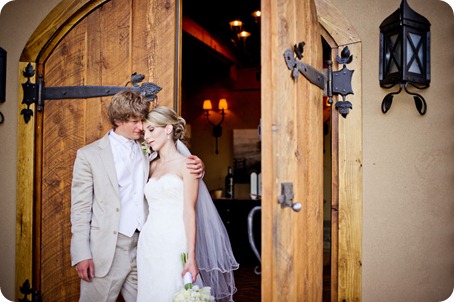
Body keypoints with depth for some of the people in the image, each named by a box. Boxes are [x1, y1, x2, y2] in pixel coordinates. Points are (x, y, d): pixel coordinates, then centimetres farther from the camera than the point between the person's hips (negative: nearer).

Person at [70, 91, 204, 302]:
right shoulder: (89, 155, -1)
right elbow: (80, 208, -2)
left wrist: (196, 169, -7)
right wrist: (81, 255, -7)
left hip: (142, 246, 3)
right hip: (106, 250, -3)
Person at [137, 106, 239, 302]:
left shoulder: (185, 164, -4)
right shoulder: (152, 166, 14)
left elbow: (189, 211, -11)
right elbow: (150, 207, 14)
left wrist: (191, 256, -15)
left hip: (174, 244, -6)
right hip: (148, 243, 6)